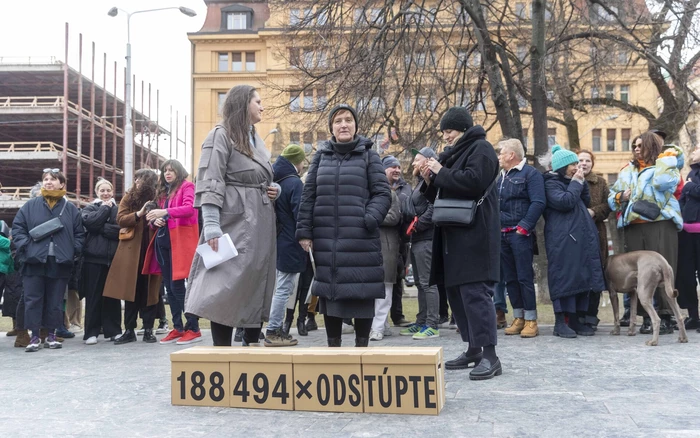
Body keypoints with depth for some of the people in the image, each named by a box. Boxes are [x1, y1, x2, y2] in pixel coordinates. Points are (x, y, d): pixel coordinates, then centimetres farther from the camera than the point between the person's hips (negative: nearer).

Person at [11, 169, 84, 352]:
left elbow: (79, 234, 10)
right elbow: (17, 227, 5)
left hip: (60, 263, 1)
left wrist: (74, 251, -3)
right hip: (34, 261, 0)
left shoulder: (71, 209, 8)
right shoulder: (30, 206, 6)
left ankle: (51, 334, 19)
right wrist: (24, 247, -7)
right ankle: (35, 336, 10)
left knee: (55, 301, 8)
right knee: (33, 299, 1)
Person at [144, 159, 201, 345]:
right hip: (163, 241, 8)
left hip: (180, 240, -8)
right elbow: (156, 216, 24)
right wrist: (155, 220, 0)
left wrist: (165, 212, -29)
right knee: (169, 286, 7)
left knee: (177, 285, -12)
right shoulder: (162, 192, 21)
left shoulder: (187, 186, -1)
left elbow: (190, 208, -18)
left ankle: (193, 328, -7)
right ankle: (177, 328, 13)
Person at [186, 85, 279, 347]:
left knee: (256, 287, 10)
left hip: (261, 225, 8)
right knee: (228, 288, -8)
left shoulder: (257, 140, 21)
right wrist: (211, 224, -23)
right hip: (234, 223, -8)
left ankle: (252, 345, 18)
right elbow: (210, 183, -13)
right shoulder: (221, 134, -3)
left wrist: (275, 190, 6)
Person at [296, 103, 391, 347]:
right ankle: (333, 346, 20)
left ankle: (362, 346, 12)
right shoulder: (321, 156, 14)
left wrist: (369, 220, -16)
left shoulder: (369, 156, 6)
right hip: (326, 238, 3)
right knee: (329, 290, 8)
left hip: (360, 238, -3)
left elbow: (382, 194, 1)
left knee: (361, 291, -1)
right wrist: (304, 231, 4)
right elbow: (308, 195, 12)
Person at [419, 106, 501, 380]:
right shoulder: (453, 153, 22)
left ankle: (489, 355, -10)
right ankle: (473, 349, 17)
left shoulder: (480, 149, -4)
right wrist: (430, 180, 3)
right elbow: (440, 195, 23)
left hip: (474, 236, -9)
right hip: (454, 235, 9)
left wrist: (441, 172, -11)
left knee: (475, 291, -12)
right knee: (456, 291, 9)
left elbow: (473, 181, -22)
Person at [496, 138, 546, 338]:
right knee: (509, 278, 9)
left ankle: (531, 320, 0)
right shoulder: (502, 176, 19)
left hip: (520, 234, -8)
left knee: (525, 277, -6)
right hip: (503, 234, 8)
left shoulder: (531, 174, -5)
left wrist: (523, 227, -17)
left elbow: (538, 203, -15)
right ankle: (518, 318, 17)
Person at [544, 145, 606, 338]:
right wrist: (576, 183, -7)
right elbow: (565, 202, -18)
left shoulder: (570, 181, 21)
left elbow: (586, 202, 19)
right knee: (564, 276, -9)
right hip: (562, 238, -8)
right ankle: (560, 322, -5)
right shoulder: (551, 183, -4)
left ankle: (575, 320, 12)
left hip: (581, 237, 8)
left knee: (582, 276, 6)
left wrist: (582, 182, 7)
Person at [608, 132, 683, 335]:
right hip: (633, 227, 5)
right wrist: (621, 197, 2)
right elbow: (612, 197, 23)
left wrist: (666, 158, -7)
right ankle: (646, 318, 8)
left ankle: (665, 318, -4)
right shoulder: (627, 171, 19)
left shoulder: (667, 167, 6)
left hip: (660, 225, -5)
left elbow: (663, 182, -18)